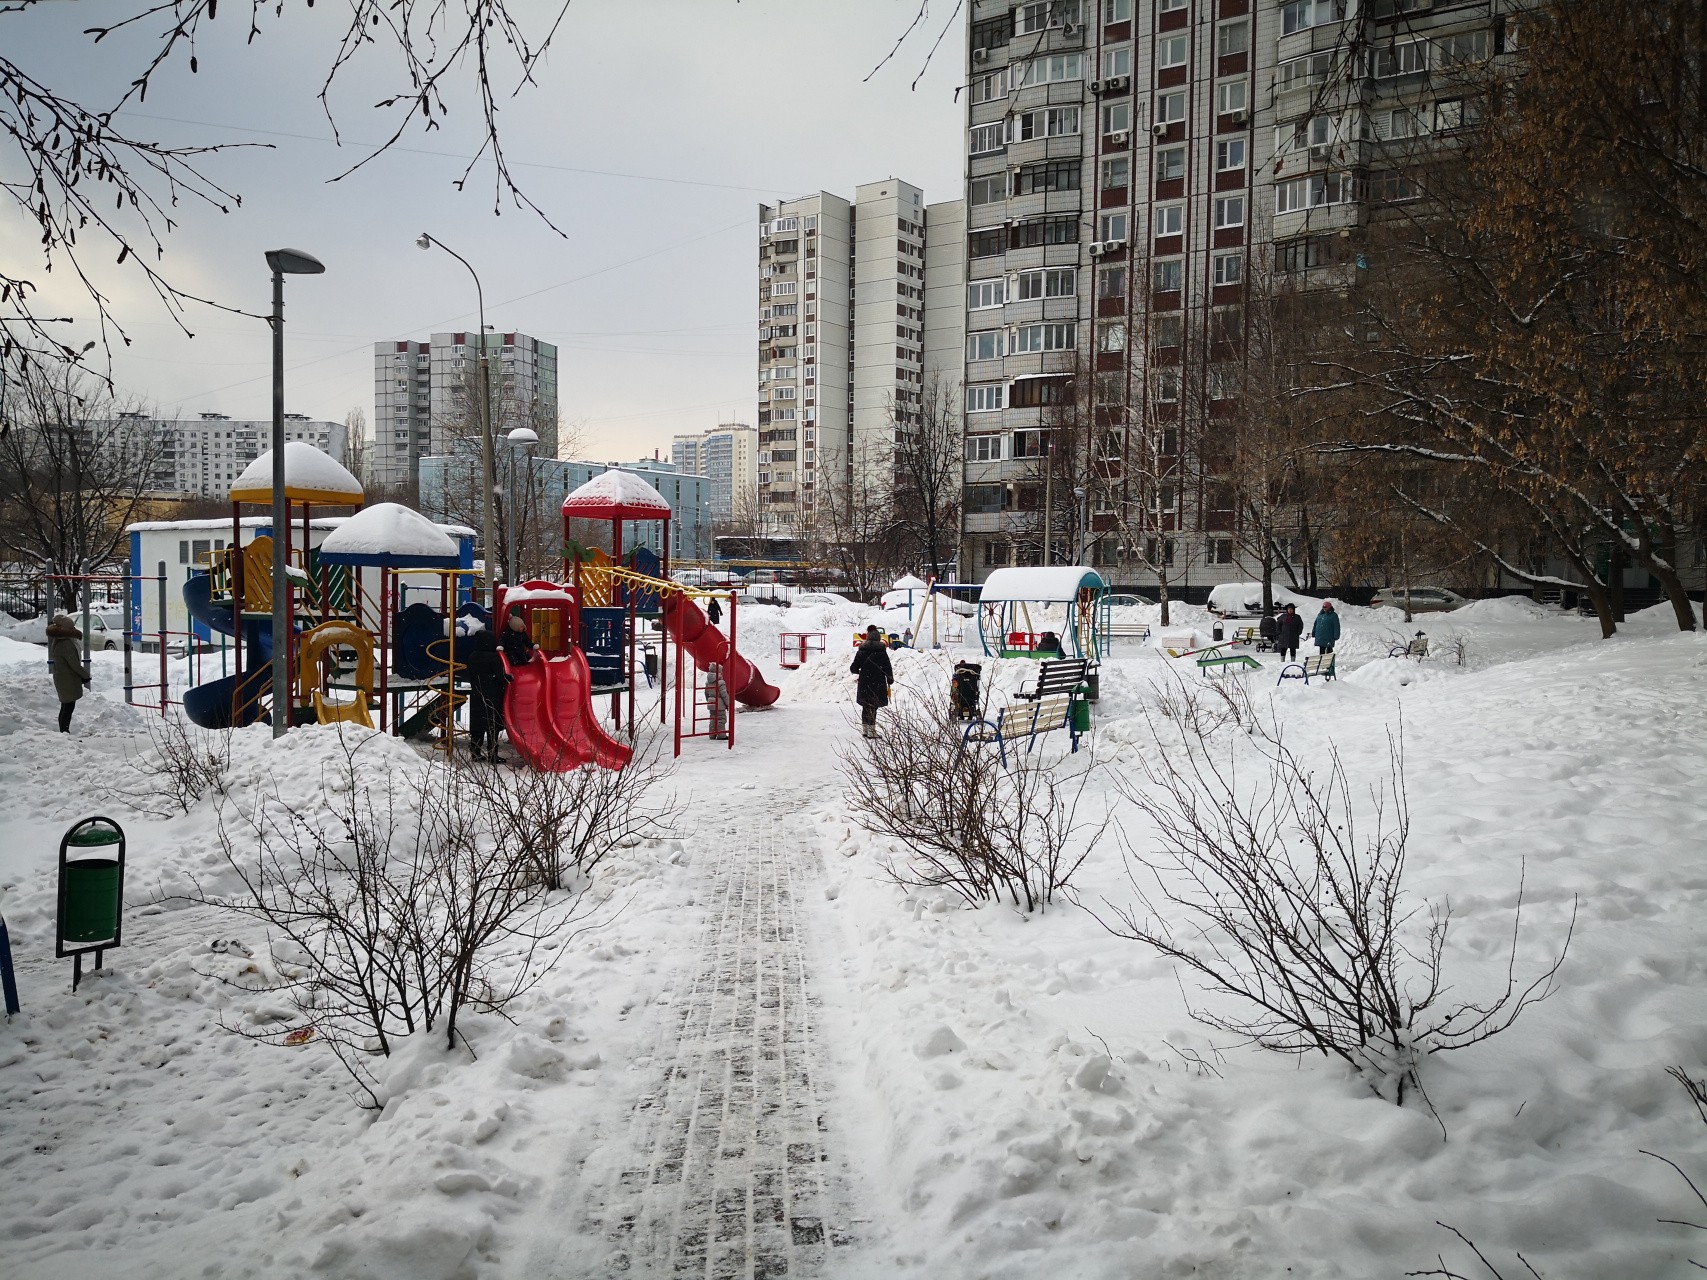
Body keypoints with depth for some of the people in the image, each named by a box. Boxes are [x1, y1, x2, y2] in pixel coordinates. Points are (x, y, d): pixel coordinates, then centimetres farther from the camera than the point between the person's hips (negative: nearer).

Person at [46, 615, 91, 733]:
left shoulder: (58, 642, 7)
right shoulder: (66, 644, -22)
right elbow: (74, 664, -19)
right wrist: (86, 676, -9)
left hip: (62, 678, 10)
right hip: (68, 680, -10)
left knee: (66, 707, 17)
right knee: (68, 707, -6)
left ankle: (63, 732, 23)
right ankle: (65, 732, -4)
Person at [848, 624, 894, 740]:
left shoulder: (862, 651, 0)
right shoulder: (882, 652, -7)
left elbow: (854, 668, 1)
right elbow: (888, 668, -4)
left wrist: (858, 671, 24)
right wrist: (890, 681, 10)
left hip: (864, 683, 3)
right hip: (878, 683, -3)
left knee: (865, 706, 15)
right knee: (873, 707, -1)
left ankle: (865, 729, 21)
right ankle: (871, 730, -4)